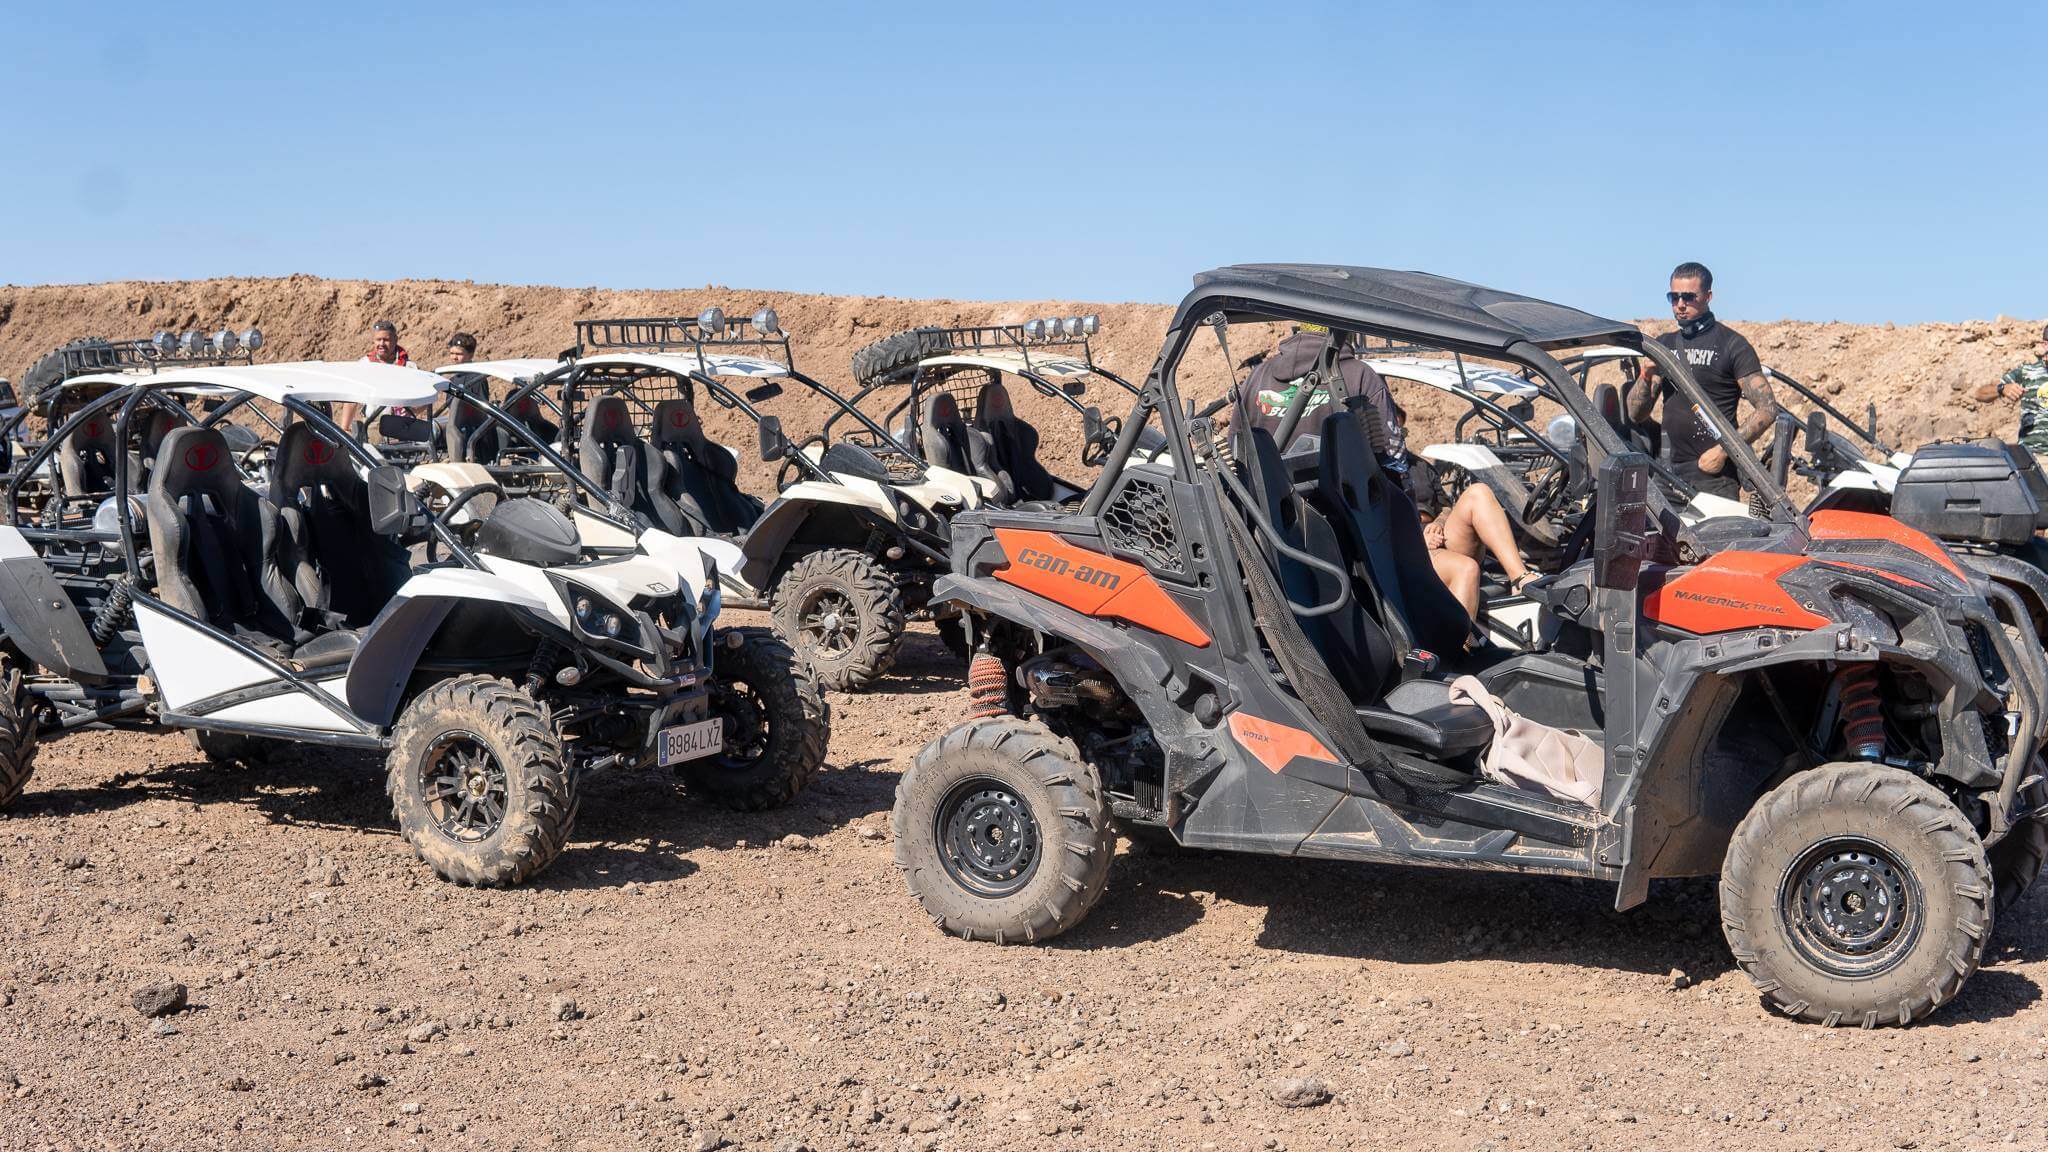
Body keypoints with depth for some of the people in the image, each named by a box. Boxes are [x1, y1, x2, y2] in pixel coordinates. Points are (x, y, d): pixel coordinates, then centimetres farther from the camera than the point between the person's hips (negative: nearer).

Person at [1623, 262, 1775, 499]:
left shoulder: (1732, 344, 0)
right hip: (1671, 473, 5)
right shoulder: (1664, 344, 18)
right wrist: (1646, 377, -3)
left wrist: (1723, 450, -14)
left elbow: (1767, 409, -6)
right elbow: (1635, 415, 16)